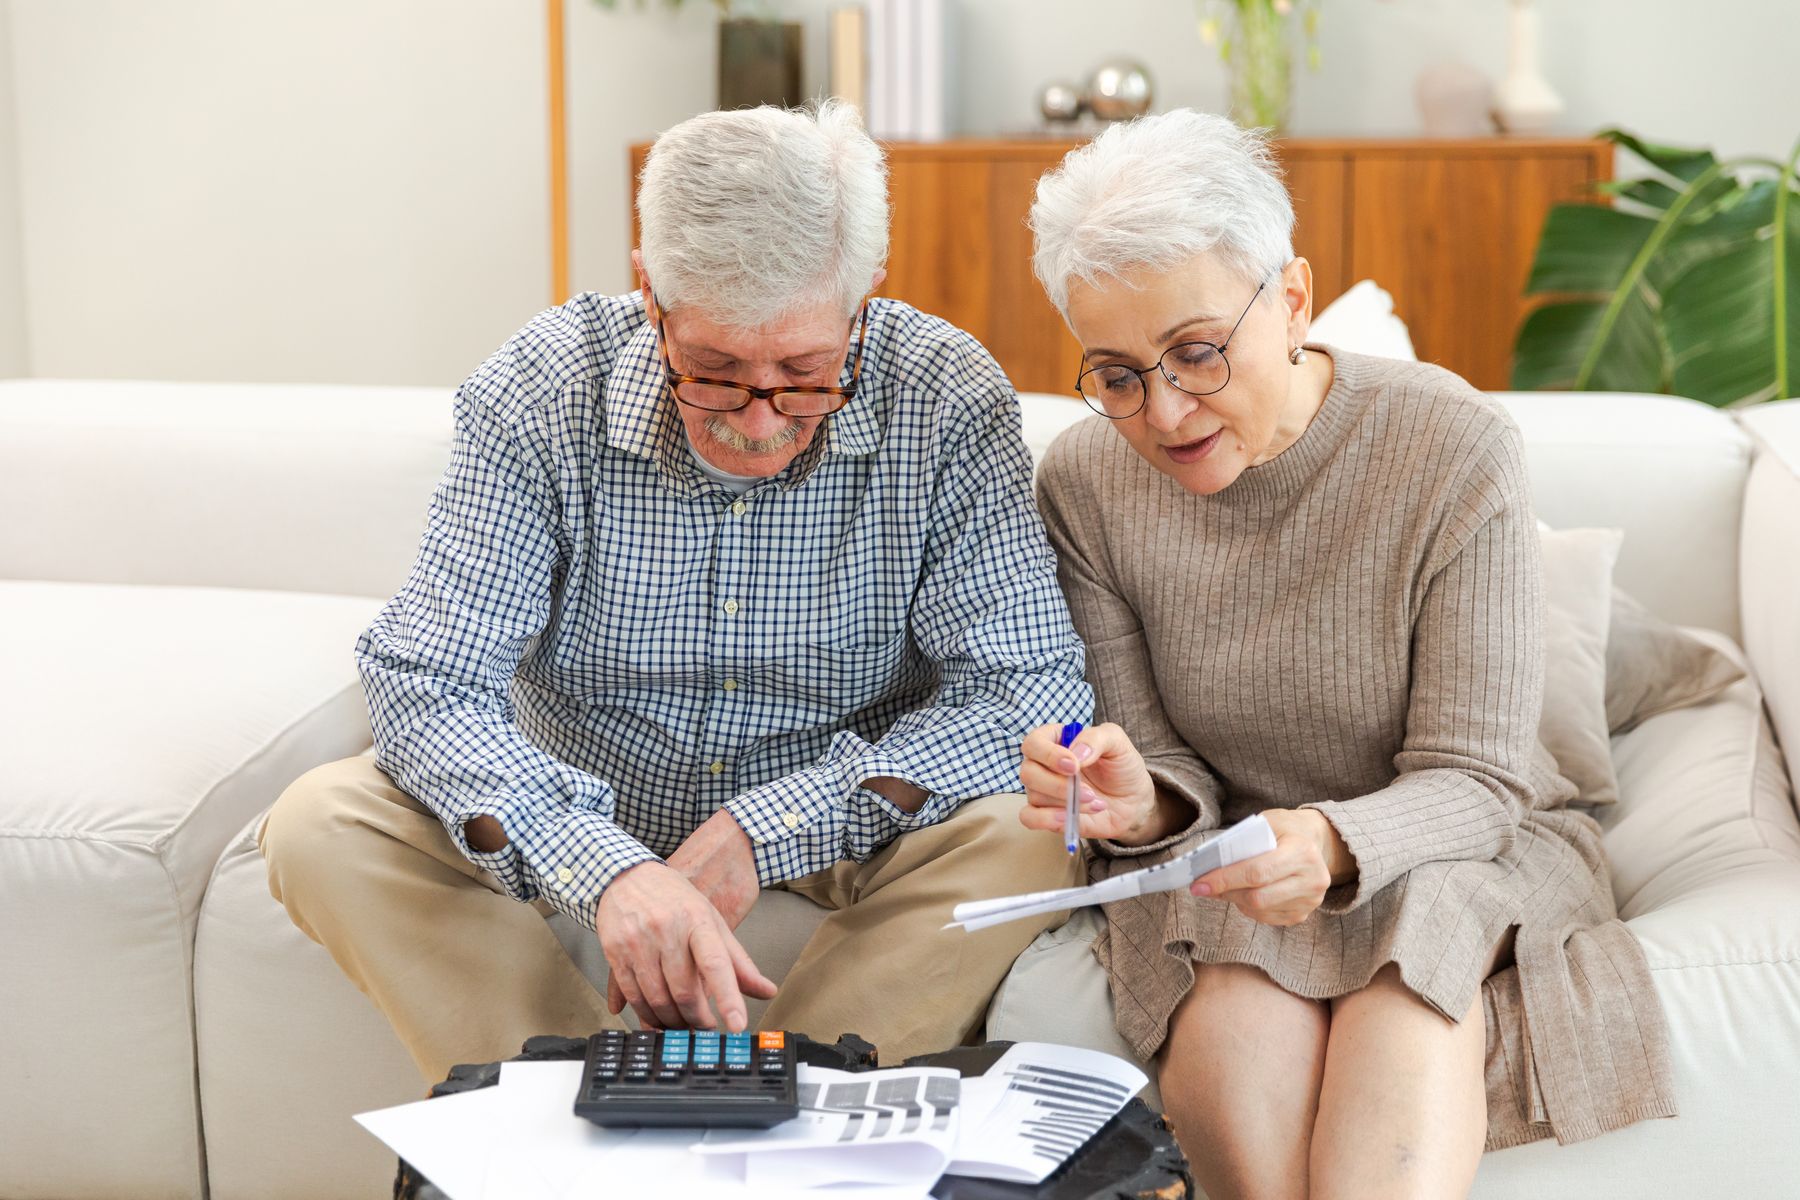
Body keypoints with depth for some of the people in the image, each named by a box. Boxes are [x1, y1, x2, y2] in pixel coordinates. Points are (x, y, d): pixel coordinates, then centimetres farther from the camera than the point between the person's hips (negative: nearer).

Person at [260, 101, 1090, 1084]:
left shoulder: (948, 403, -19)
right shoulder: (540, 392, -19)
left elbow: (1029, 689, -21)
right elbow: (425, 683, -23)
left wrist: (760, 832, -31)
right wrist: (607, 867, -42)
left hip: (831, 820, 0)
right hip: (586, 811, 1)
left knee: (1024, 839, -31)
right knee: (321, 829, -22)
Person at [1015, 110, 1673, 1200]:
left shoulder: (1455, 452, -17)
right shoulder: (1087, 485, -7)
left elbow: (1471, 780, -16)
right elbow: (1168, 769, -2)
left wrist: (1336, 844, -39)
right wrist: (1141, 802, -28)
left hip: (1459, 847, -1)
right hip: (1221, 858, 2)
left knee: (1409, 989, -36)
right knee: (1242, 1021, -32)